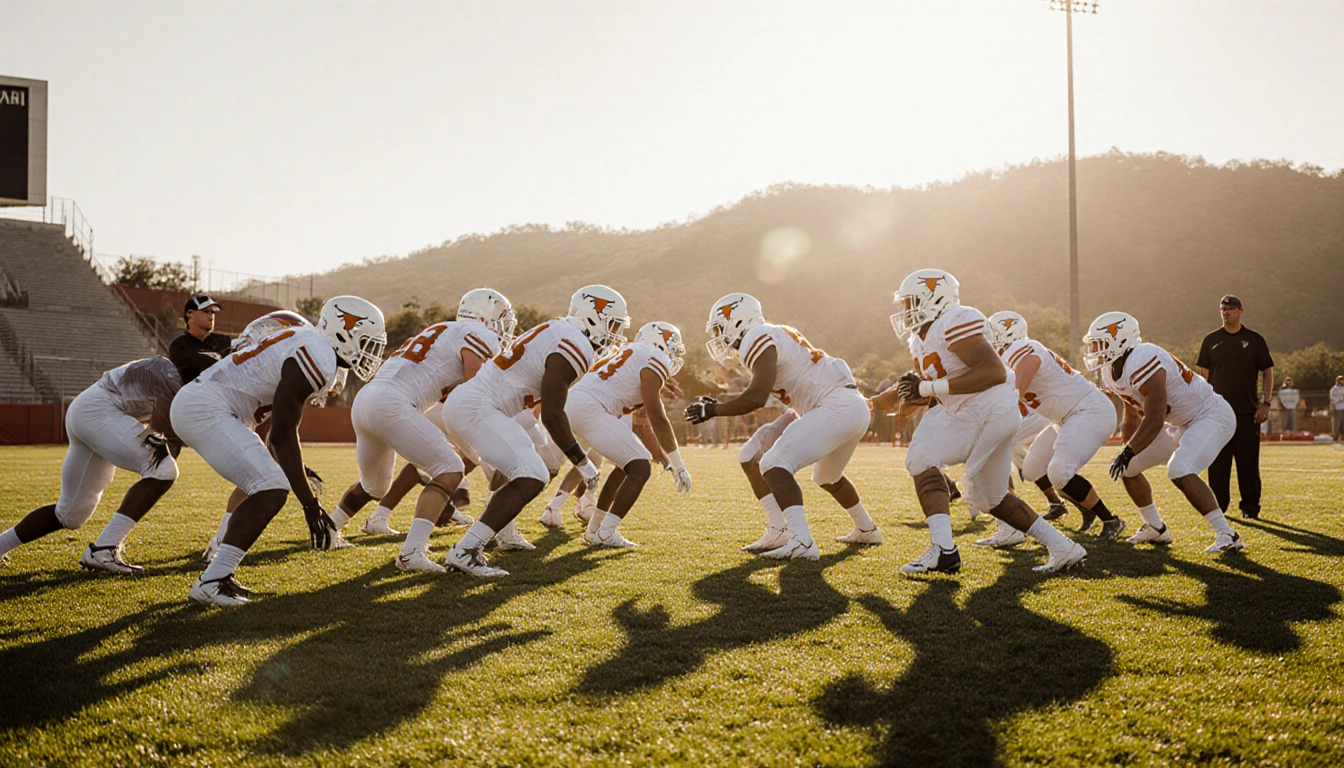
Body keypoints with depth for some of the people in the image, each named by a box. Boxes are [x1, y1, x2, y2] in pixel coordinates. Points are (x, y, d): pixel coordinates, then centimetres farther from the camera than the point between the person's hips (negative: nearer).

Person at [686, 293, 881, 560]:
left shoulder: (759, 340, -10)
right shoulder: (772, 338, 20)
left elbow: (756, 399, -22)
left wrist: (711, 411, -12)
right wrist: (716, 402, 24)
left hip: (837, 407, -10)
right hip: (857, 407, 10)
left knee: (775, 465, -17)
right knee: (827, 476, 32)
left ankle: (802, 542, -29)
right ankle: (867, 530, 49)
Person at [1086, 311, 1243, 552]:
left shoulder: (1142, 364, -31)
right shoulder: (1112, 372, 1)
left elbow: (1154, 422, -30)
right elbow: (1132, 419, 13)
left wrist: (1127, 453, -23)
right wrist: (1127, 454, 11)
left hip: (1211, 416, -10)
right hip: (1182, 424, 10)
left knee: (1180, 471, -30)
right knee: (1128, 468, 9)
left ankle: (1227, 536, -21)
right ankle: (1156, 529, 23)